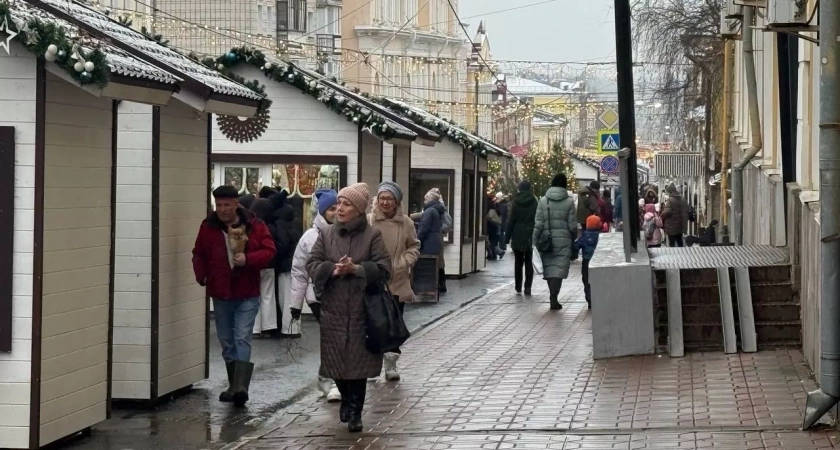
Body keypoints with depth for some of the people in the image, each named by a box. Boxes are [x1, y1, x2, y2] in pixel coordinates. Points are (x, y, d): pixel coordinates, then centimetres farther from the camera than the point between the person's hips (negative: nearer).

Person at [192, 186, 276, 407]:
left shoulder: (254, 225, -6)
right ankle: (235, 386, 22)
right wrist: (202, 276, -3)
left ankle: (240, 386, -19)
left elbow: (269, 251, -6)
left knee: (242, 339, -12)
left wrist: (248, 259, -22)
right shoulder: (208, 227, 2)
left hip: (247, 295, -4)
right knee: (227, 343, 11)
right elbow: (198, 254, 13)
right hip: (220, 294, 4)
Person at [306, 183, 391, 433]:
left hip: (361, 310, -3)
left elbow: (383, 269, -8)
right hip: (333, 309, 3)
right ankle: (346, 400, 32)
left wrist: (356, 269, -20)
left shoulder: (373, 235, -2)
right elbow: (312, 264, 2)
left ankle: (355, 412, 9)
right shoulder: (326, 234, 6)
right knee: (337, 360, 7)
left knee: (358, 361, -1)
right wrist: (332, 269, -16)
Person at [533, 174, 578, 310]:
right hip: (563, 239, -2)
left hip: (547, 239, 2)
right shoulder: (569, 202, -3)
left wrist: (535, 241, 2)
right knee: (559, 268, -3)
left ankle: (553, 297, 16)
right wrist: (574, 240, 11)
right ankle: (553, 298, -14)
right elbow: (572, 225, -2)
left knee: (548, 267, 12)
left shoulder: (543, 201, 1)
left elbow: (538, 223, -2)